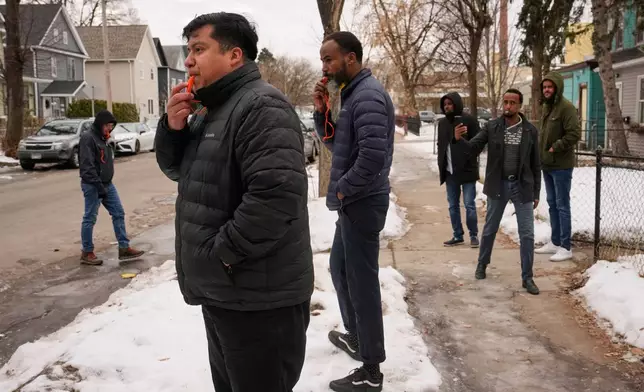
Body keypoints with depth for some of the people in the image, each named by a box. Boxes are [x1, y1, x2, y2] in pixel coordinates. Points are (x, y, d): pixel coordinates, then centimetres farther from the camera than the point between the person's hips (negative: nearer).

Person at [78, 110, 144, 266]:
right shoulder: (88, 138, -15)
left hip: (107, 184, 9)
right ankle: (87, 253, 11)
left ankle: (124, 248, 13)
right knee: (90, 219, 0)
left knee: (118, 213, 8)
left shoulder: (103, 138, 15)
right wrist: (99, 185, -24)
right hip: (93, 186, -9)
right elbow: (87, 166, -22)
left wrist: (106, 184, 17)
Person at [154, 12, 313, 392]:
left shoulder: (262, 106, -19)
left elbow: (277, 194, -30)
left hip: (257, 299, -10)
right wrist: (174, 126, 0)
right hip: (221, 290, 10)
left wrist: (222, 252, -22)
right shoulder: (209, 111, 14)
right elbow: (177, 170, 19)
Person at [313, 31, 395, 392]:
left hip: (362, 203, -10)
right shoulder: (352, 93, 13)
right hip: (353, 202, 10)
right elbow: (336, 144, 18)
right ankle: (355, 337, 42)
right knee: (340, 269, 23)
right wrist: (322, 110, 3)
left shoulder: (368, 95, -19)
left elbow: (373, 155, -29)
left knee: (362, 282, -2)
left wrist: (342, 189, -16)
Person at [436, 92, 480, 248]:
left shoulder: (469, 120, -6)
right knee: (453, 205, 10)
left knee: (469, 205, -1)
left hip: (467, 170, -6)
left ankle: (473, 235, 11)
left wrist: (469, 163, -15)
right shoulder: (442, 123, 12)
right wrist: (441, 166, 10)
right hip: (449, 171, 6)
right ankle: (457, 235, 20)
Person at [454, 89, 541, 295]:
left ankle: (527, 277, 11)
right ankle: (482, 264, 37)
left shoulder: (530, 131, -2)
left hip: (522, 186, 0)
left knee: (527, 233, 0)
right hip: (498, 186, 0)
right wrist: (458, 139, -29)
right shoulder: (491, 127, -3)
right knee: (489, 229, 14)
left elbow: (536, 164, 3)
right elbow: (473, 148, -8)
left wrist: (536, 192, 3)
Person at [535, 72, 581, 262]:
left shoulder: (566, 107, -14)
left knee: (562, 205, -3)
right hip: (547, 164, 9)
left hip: (561, 165, -9)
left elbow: (574, 134, -21)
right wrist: (541, 149, 9)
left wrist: (555, 148, -20)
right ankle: (555, 242, 26)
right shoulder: (545, 106, 13)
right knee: (552, 204, 15)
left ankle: (566, 247, 4)